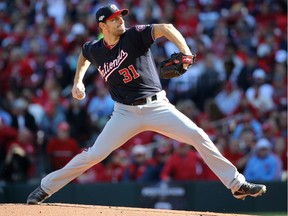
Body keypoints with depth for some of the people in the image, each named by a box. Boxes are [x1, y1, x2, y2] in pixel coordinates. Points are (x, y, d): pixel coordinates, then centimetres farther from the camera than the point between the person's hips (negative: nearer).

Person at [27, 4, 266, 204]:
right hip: (125, 113, 1)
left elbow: (166, 28, -23)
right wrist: (78, 81, 16)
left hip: (157, 107, -1)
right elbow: (84, 55, 28)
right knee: (93, 155, -5)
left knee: (198, 136, -15)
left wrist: (185, 52, -39)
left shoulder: (135, 36, -8)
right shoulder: (95, 49, 2)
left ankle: (237, 184, -8)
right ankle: (46, 187, 11)